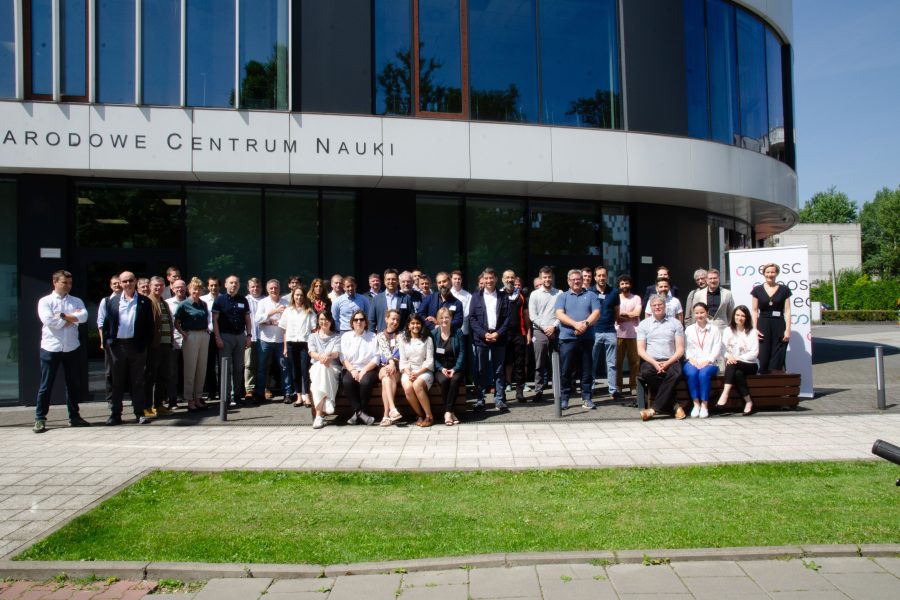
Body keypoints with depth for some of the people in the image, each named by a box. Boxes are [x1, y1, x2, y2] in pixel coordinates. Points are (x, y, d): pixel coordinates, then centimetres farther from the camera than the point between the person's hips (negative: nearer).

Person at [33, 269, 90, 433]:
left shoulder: (76, 301, 9)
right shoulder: (45, 301, 0)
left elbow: (83, 316, -11)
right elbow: (49, 321, -16)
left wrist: (62, 315, -14)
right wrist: (72, 318, -8)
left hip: (72, 348, 3)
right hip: (51, 348, -3)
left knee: (73, 384, 10)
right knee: (46, 385, 3)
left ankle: (74, 416, 21)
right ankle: (40, 419, 11)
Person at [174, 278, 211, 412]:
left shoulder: (203, 304, 12)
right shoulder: (184, 305, -4)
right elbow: (176, 323, -3)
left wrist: (207, 329, 9)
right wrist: (184, 333, -15)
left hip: (204, 336, 6)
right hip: (191, 337, -6)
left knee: (202, 369, 9)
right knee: (190, 369, -1)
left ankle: (198, 398, 19)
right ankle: (190, 400, 6)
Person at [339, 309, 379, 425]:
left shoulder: (372, 337, 10)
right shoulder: (346, 336, 15)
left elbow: (375, 359, 1)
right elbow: (343, 358, 4)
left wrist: (364, 370, -13)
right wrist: (352, 370, -12)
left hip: (368, 369, -1)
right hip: (350, 369, 1)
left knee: (365, 382, -33)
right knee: (346, 382, -31)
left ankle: (358, 412, -16)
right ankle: (359, 412, -23)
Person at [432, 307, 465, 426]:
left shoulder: (458, 333, 5)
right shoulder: (433, 334, 4)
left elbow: (462, 353, -1)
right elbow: (432, 355, 0)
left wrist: (455, 369, -13)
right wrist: (441, 368, -14)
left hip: (455, 368, 0)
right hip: (440, 369, 0)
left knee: (455, 380, -32)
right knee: (443, 380, -32)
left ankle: (448, 412, -26)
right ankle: (450, 413, -21)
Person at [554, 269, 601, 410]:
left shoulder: (591, 296, 12)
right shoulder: (562, 297, 10)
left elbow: (596, 313, 0)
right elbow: (560, 315, -5)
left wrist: (586, 324, -17)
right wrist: (575, 324, -18)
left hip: (587, 338, 1)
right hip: (567, 338, -1)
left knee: (587, 370, 4)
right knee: (566, 371, 1)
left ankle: (586, 398, 12)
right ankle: (564, 398, 9)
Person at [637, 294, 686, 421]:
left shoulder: (675, 323, 12)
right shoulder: (644, 324, 12)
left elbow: (680, 349, 5)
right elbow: (641, 350, 5)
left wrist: (667, 363, -12)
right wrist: (654, 363, -12)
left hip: (670, 361, 0)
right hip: (651, 361, 1)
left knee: (675, 373, -35)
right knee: (646, 372, -34)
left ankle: (654, 409, -30)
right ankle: (674, 405, -20)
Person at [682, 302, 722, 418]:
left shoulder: (714, 329, 13)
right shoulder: (689, 329, 19)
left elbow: (717, 348, 2)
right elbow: (686, 347, 8)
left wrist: (707, 361, -12)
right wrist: (691, 359, -11)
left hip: (709, 363, -1)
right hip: (692, 362, 1)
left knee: (704, 373, -35)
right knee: (692, 373, -33)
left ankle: (704, 405, -28)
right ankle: (696, 404, -27)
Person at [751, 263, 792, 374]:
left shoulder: (784, 290, 6)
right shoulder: (757, 290, 7)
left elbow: (787, 311, 3)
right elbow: (754, 311, 7)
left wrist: (788, 329, -5)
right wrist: (755, 329, -2)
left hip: (779, 326, 0)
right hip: (763, 326, 0)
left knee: (777, 358, -2)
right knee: (763, 359, -2)